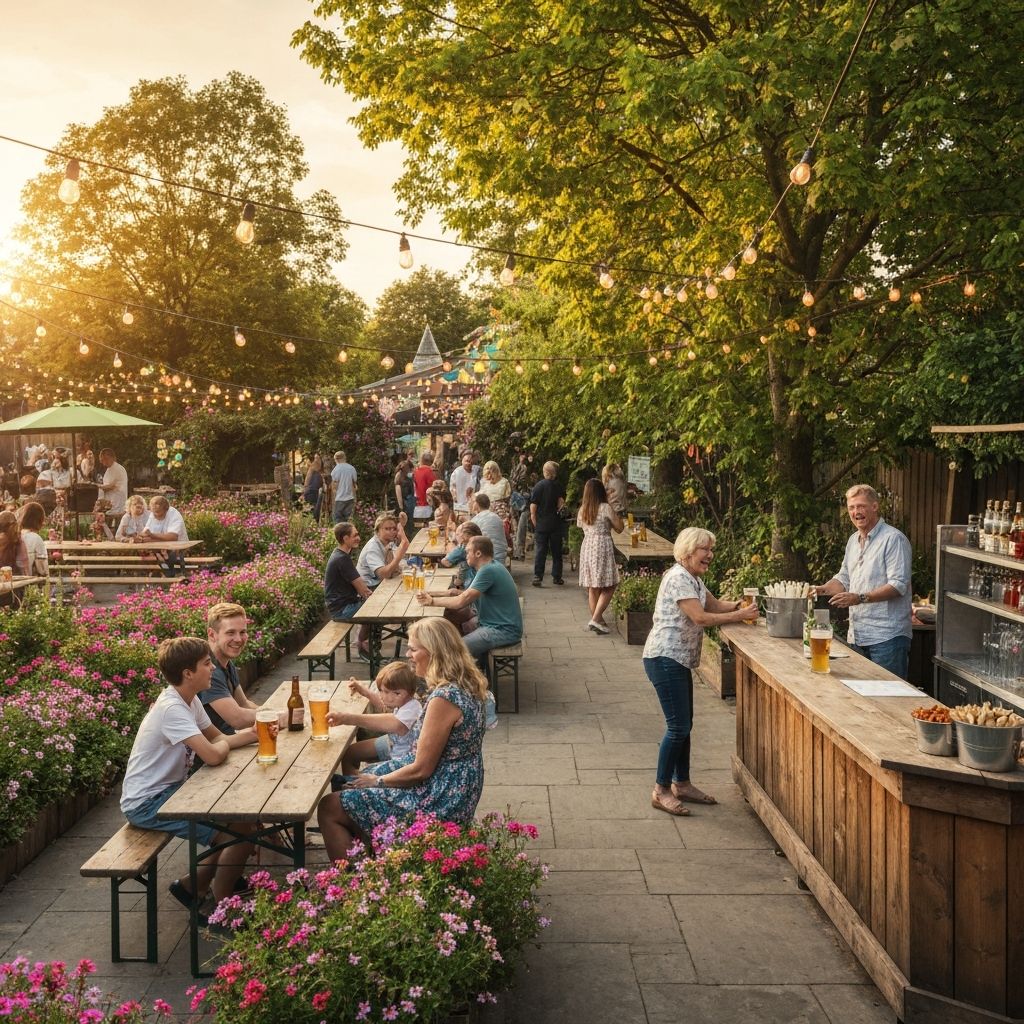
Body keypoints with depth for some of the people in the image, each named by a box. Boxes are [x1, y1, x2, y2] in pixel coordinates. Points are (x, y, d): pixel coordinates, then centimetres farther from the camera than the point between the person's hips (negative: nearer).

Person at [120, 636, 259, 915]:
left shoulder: (188, 700, 4)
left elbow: (218, 738, 11)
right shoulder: (172, 709, -26)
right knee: (241, 832, -16)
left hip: (169, 789, 10)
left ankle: (193, 886, 22)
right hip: (146, 804, -10)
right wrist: (225, 745, -9)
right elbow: (213, 755, -33)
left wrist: (255, 733, -8)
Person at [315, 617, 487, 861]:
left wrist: (377, 781, -5)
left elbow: (421, 769, -21)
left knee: (329, 809, -3)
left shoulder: (444, 698, -27)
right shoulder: (466, 684, 3)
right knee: (351, 785, 22)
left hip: (439, 802, -10)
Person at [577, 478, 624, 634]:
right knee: (609, 586, -1)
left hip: (586, 547, 6)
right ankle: (596, 619, -13)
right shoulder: (605, 508, -8)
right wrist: (617, 516, 11)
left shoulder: (582, 510, 8)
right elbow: (619, 528, -4)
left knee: (592, 588, 12)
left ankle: (595, 619, 18)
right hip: (602, 546, -6)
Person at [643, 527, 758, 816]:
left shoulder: (694, 578, 16)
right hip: (665, 659, -10)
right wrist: (740, 616, -20)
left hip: (679, 660, 10)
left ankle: (681, 784, 25)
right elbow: (700, 617, -23)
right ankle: (660, 792, 2)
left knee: (684, 726, 15)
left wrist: (742, 604, 0)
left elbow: (714, 604, 18)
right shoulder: (678, 578, -17)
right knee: (678, 727, -7)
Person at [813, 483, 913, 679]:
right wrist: (823, 589, 5)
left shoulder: (893, 539, -9)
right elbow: (844, 578, 25)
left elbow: (898, 585, -17)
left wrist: (860, 598, -24)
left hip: (887, 636, -8)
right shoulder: (853, 541, 17)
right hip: (858, 637, 8)